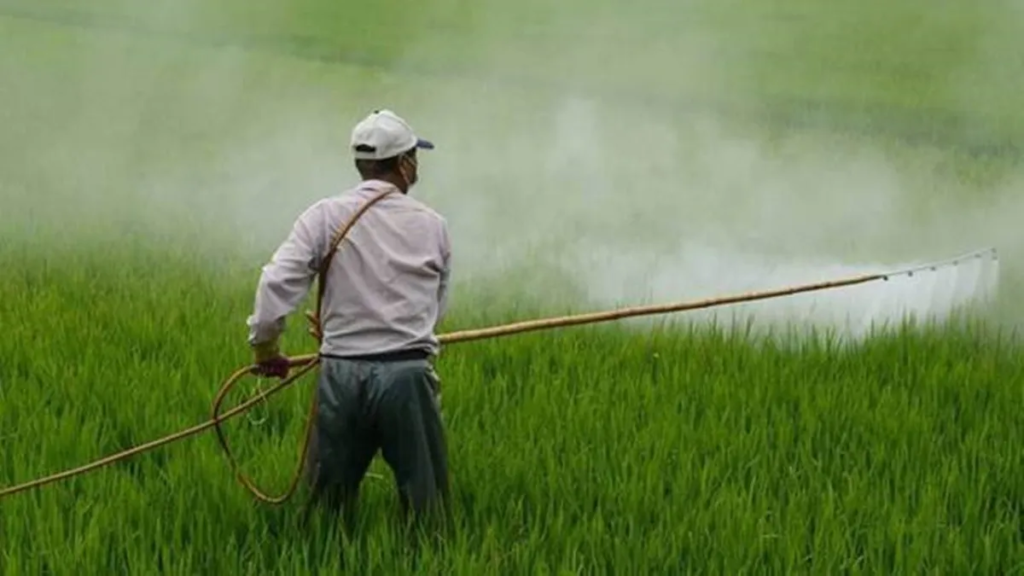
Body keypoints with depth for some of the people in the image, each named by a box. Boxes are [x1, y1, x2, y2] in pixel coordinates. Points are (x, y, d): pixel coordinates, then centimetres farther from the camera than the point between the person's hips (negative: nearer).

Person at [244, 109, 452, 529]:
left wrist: (264, 346, 4)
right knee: (425, 504, 7)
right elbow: (438, 307, 12)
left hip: (342, 374, 0)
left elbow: (276, 283, -9)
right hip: (408, 375, 0)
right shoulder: (432, 225, 5)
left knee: (328, 503, 11)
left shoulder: (326, 216, 0)